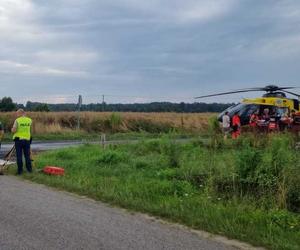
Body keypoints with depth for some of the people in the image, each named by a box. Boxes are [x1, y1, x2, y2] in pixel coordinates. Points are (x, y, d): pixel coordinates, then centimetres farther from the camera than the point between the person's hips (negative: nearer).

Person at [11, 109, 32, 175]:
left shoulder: (17, 120, -8)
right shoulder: (29, 120, 3)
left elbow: (13, 130, -13)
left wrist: (12, 129, 9)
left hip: (18, 139, -3)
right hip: (27, 140, 3)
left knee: (19, 156, 3)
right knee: (27, 155, 12)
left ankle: (20, 170, 4)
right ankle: (29, 169, 14)